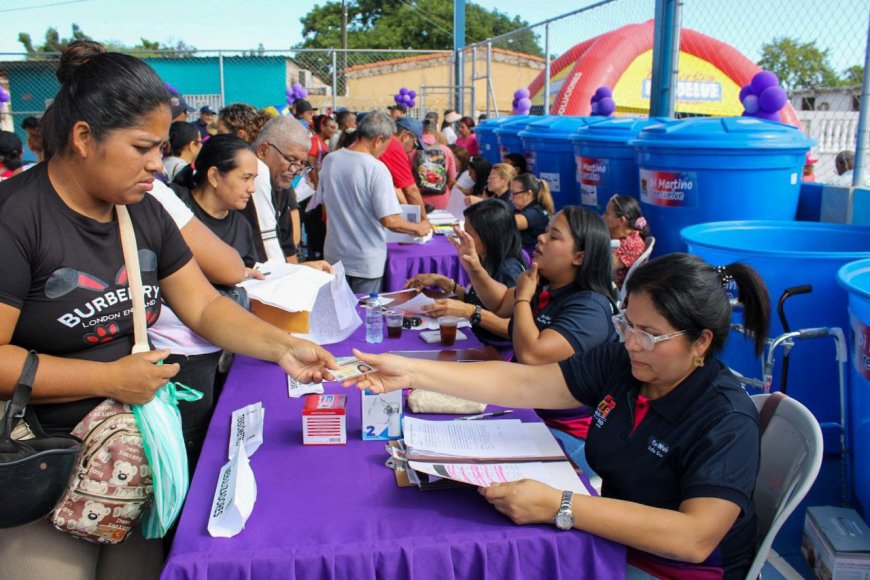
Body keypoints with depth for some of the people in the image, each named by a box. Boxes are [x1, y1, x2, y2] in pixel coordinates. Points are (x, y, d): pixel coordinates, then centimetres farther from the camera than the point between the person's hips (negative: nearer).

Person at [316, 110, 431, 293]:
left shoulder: (329, 160, -2)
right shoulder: (376, 169, -20)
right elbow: (389, 220, -22)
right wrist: (418, 229, -5)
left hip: (334, 257, 6)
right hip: (365, 263, -5)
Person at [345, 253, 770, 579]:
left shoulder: (725, 422, -24)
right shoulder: (619, 364, -7)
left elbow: (695, 537, -34)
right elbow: (521, 383, -9)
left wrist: (557, 507, -39)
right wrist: (412, 371, -16)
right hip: (613, 535, 6)